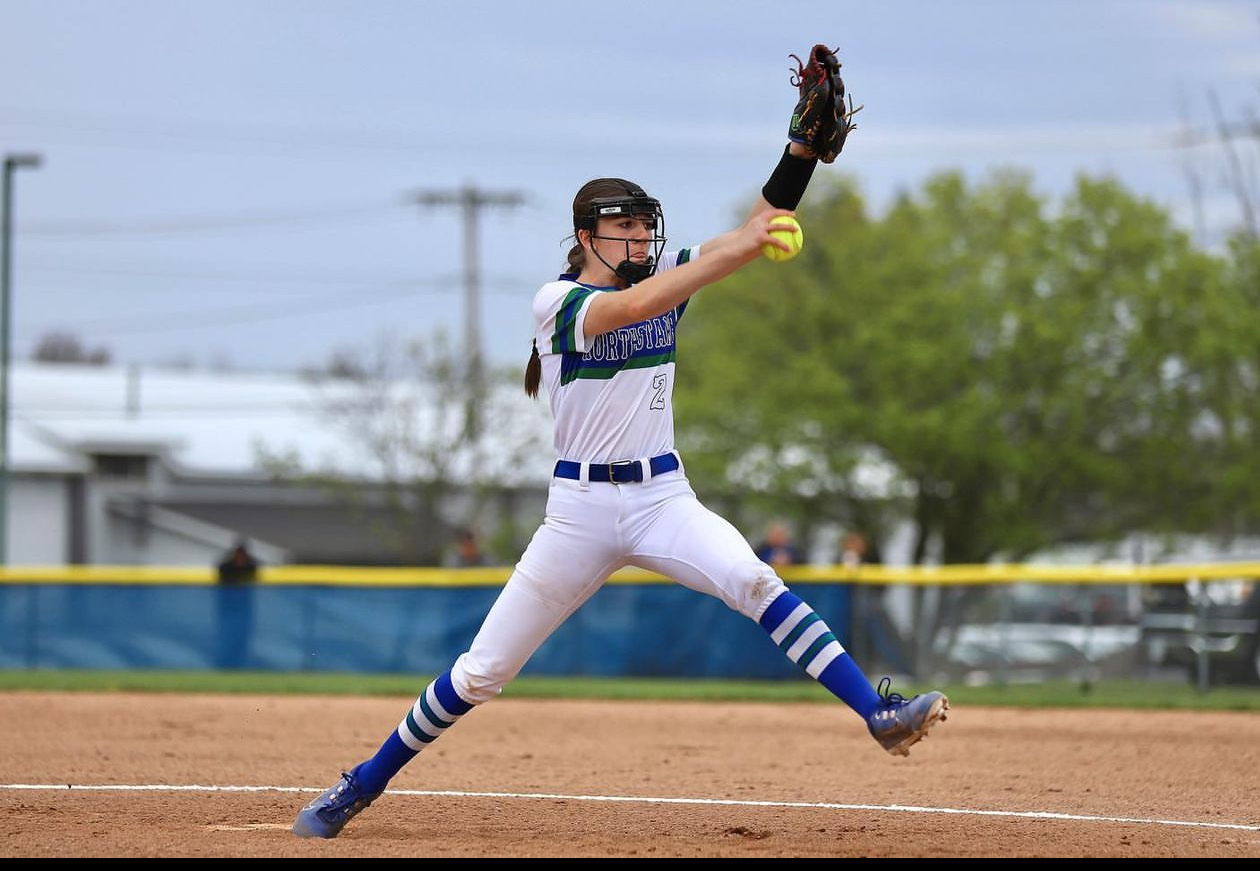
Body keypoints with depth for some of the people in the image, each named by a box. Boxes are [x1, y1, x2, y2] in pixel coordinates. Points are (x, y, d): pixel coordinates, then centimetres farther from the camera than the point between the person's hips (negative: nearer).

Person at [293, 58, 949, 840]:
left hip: (664, 498, 3)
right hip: (580, 506, -3)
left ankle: (879, 713, -36)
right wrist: (734, 249, -38)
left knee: (753, 581, -27)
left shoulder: (666, 276, 5)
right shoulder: (559, 303, -10)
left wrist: (806, 144, -18)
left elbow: (764, 227, -3)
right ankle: (362, 787, 19)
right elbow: (630, 307, -31)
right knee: (481, 672, 2)